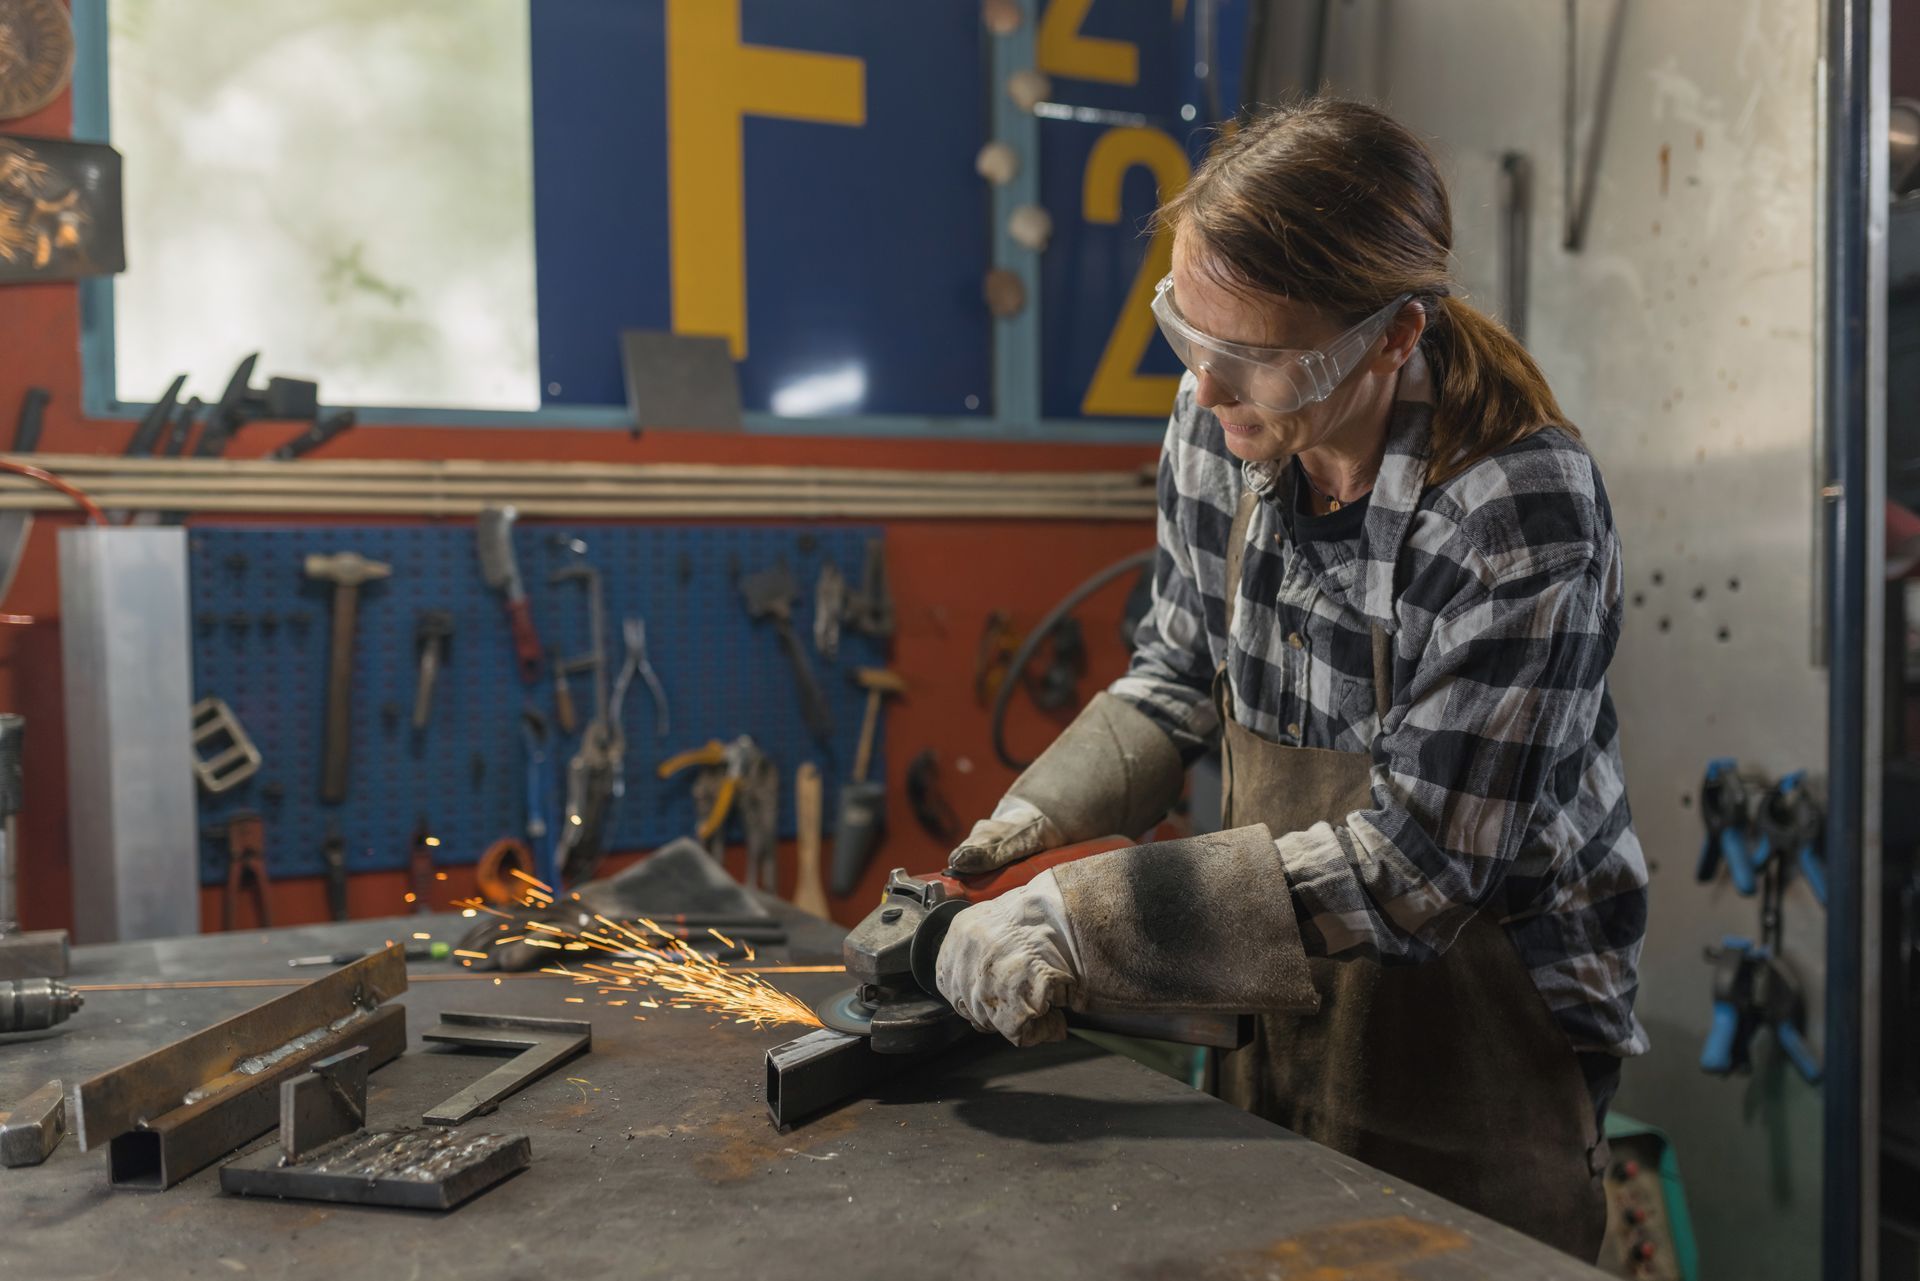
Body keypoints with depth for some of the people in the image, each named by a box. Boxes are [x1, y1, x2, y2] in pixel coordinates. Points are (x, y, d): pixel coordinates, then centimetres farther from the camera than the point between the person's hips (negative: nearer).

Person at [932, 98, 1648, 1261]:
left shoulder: (1521, 519, -27)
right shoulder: (1219, 425, -9)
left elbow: (1409, 869, -26)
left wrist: (1080, 922, -29)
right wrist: (1037, 816, -10)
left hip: (1479, 1045, -5)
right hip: (1283, 1016, 6)